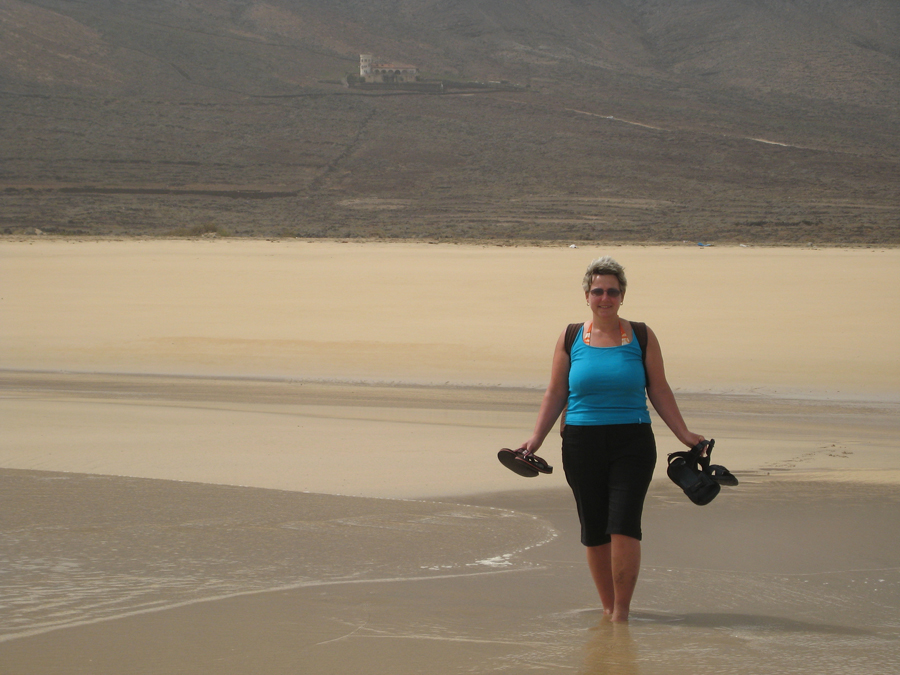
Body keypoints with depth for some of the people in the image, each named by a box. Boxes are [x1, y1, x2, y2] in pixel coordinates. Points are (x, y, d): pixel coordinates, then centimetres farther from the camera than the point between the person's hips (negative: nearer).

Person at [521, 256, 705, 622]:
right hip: (582, 444, 2)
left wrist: (685, 435, 2)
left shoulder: (641, 338, 5)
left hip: (632, 444, -2)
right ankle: (607, 606, 17)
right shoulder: (570, 339, 7)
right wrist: (536, 437, 1)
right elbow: (556, 394, 10)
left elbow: (660, 392, 9)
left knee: (624, 527, -13)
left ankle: (622, 610, -6)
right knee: (594, 531, 4)